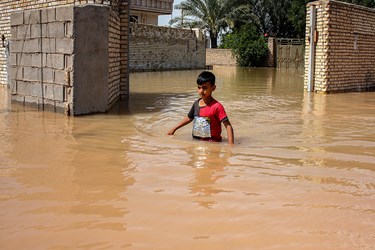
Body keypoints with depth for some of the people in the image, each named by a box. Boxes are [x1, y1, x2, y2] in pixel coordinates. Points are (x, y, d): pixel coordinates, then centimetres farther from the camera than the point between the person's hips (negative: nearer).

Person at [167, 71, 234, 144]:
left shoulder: (217, 106, -13)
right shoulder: (196, 104, 7)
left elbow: (228, 126, -15)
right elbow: (189, 118, 25)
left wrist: (231, 145, -25)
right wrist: (174, 129, 30)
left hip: (212, 143, -6)